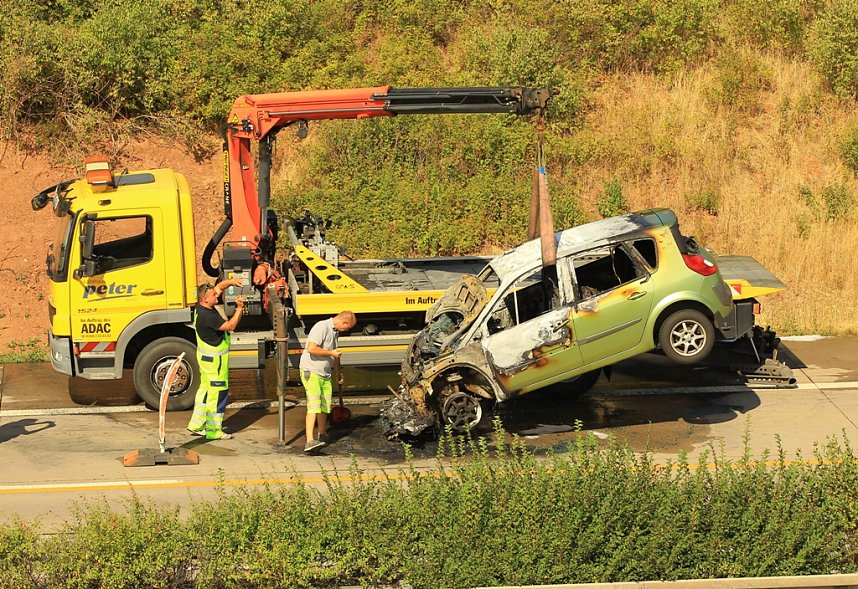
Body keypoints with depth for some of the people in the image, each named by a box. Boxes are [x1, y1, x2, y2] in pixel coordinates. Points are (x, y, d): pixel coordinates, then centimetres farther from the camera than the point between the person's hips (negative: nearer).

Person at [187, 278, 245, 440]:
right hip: (214, 360, -10)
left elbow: (218, 287, 11)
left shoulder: (201, 307, -1)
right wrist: (239, 308, -18)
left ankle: (196, 425, 27)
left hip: (207, 357, 10)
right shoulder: (207, 316, -29)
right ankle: (214, 431, 7)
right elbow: (230, 326, -23)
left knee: (206, 389, 20)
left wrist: (231, 282, -7)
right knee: (217, 393, 0)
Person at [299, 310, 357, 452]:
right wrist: (331, 353, -17)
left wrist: (338, 372, 29)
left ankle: (322, 434, 38)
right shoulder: (322, 327, -17)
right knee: (314, 406, -19)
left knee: (325, 406, 17)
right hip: (311, 372, -9)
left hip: (325, 374, 9)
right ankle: (310, 441, -27)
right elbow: (311, 349, -27)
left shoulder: (335, 331, 14)